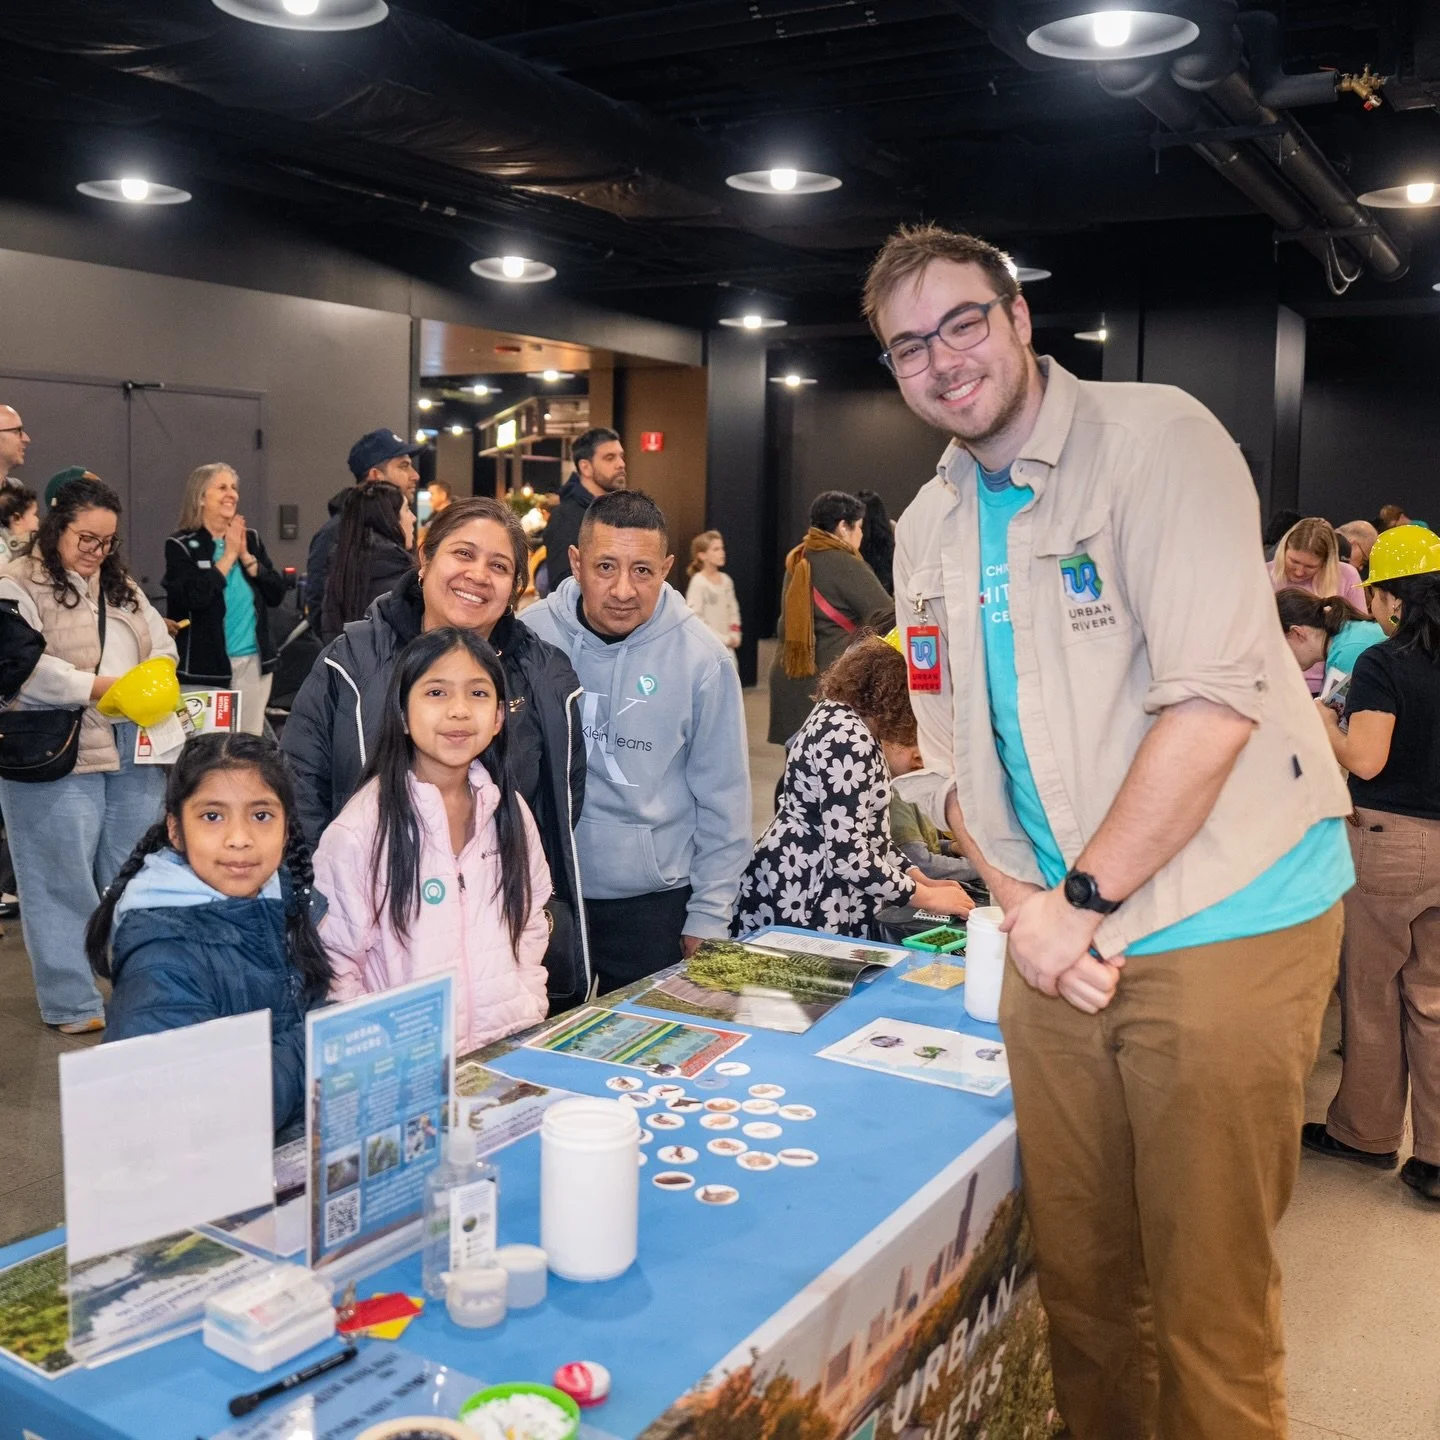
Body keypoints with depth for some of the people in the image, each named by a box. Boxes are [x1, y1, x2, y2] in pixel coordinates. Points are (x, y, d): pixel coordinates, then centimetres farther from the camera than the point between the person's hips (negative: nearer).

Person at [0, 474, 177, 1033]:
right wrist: (96, 687, -18)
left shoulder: (123, 585, 18)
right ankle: (73, 1003, 9)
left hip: (134, 751, 6)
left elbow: (162, 646, 19)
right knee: (65, 879, 0)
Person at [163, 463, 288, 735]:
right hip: (206, 665, -4)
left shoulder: (251, 538, 9)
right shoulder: (181, 546, -4)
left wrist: (246, 557, -7)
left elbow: (277, 593, 5)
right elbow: (194, 597, -18)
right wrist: (228, 555, -10)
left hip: (254, 661, 4)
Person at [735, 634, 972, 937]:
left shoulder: (839, 717, 9)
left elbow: (864, 830, 16)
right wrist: (926, 896, -13)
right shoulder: (847, 736, -21)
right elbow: (848, 857, -25)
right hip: (799, 904, -10)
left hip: (817, 894, 10)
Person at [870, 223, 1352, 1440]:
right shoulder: (929, 531, 10)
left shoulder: (1154, 437, -10)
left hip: (1220, 925, -5)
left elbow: (1214, 700, -19)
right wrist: (1023, 906, -5)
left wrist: (1082, 902, -15)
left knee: (1207, 1296, 5)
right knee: (1079, 1273, 16)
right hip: (1059, 935, 6)